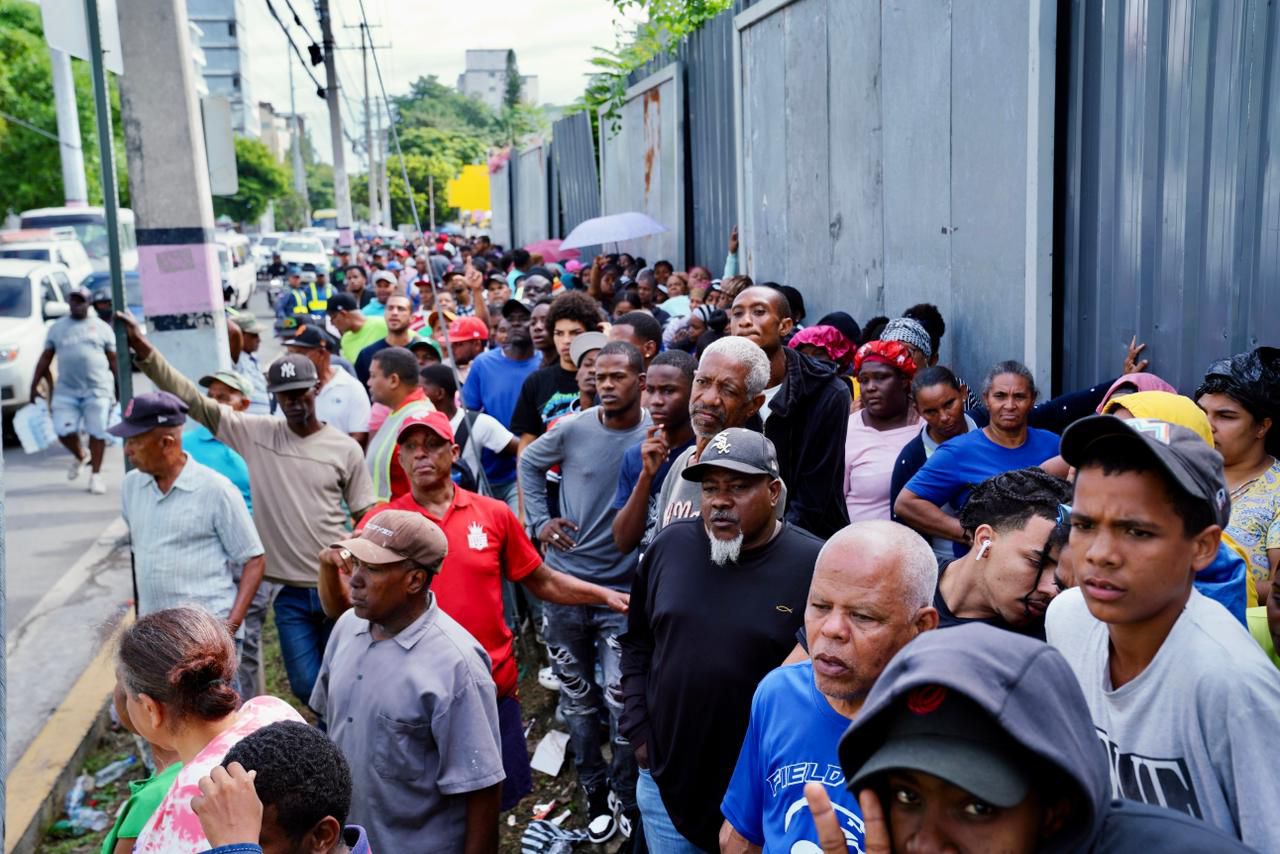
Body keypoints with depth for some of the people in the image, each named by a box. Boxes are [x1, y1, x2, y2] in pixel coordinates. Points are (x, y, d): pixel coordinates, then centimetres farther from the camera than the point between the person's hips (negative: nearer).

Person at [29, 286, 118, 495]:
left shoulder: (102, 327, 7)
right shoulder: (56, 328, 13)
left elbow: (114, 361, 6)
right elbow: (45, 359, 14)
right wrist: (34, 386, 9)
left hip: (97, 390, -2)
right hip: (65, 391, 2)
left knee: (97, 433, -3)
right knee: (64, 432, -4)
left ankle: (96, 474, 9)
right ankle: (80, 457, 27)